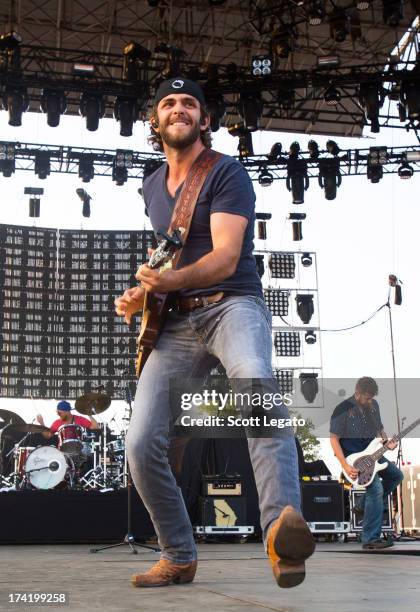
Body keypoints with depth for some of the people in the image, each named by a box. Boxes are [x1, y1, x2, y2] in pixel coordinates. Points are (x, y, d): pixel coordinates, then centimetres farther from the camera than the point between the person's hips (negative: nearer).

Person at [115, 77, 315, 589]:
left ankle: (283, 525, -52)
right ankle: (178, 557, 10)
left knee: (255, 381, -41)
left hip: (232, 304, -5)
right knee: (141, 442, -10)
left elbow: (225, 258, -15)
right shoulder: (151, 187, 19)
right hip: (175, 321, 6)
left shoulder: (226, 173, -3)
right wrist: (141, 294, 12)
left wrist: (169, 281, -33)